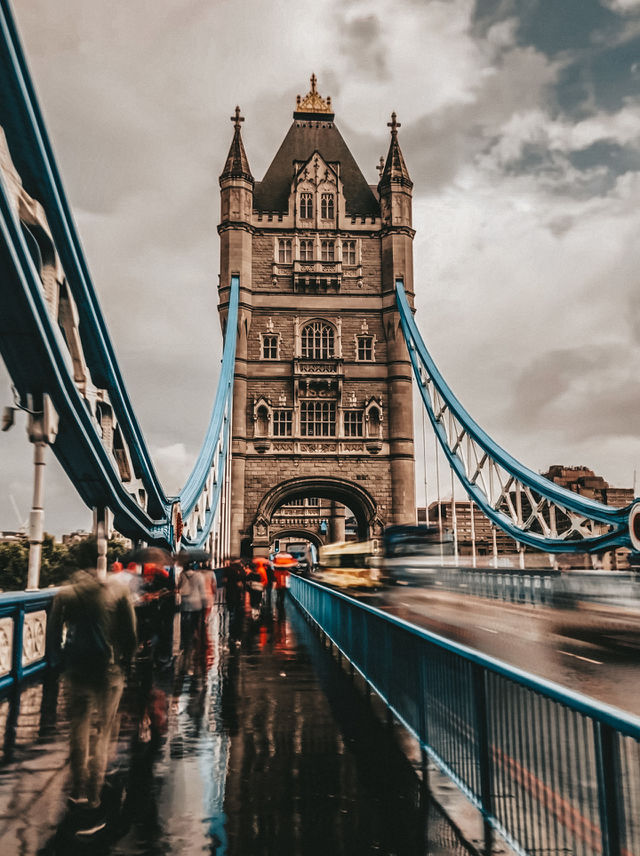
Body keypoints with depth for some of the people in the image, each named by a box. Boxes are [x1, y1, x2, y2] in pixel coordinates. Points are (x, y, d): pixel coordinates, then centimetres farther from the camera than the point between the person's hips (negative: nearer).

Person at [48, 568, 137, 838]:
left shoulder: (65, 594, -5)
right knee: (100, 735, 8)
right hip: (109, 673, -1)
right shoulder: (118, 591, -8)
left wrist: (61, 663, 13)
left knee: (78, 729, 22)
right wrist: (125, 662, 8)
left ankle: (79, 792, 30)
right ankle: (92, 804, 10)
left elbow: (53, 634, -3)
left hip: (77, 671, 2)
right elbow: (130, 633, -7)